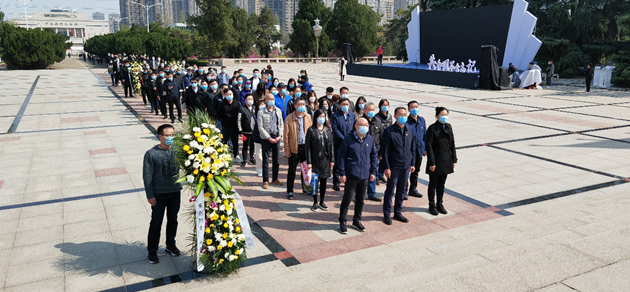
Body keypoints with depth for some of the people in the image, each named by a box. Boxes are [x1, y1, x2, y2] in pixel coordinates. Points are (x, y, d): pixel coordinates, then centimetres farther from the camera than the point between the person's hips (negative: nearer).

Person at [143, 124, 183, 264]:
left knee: (173, 220, 16)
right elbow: (147, 176, -9)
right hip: (159, 194, -3)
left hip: (175, 192, 4)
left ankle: (170, 245, 34)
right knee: (156, 223, 5)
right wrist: (150, 195, -10)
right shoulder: (151, 154, -12)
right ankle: (152, 251, 20)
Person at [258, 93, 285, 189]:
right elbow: (260, 127, -7)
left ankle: (275, 179, 22)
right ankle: (265, 181, 6)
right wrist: (269, 138, -12)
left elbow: (281, 124, 10)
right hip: (266, 138, -4)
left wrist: (280, 136, -4)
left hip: (276, 137, 4)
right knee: (265, 160, -1)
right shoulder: (261, 112, -3)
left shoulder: (278, 111, 8)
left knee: (276, 160, 10)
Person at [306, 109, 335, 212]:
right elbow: (308, 147, -5)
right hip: (315, 160, -3)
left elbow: (331, 145, 9)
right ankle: (315, 203, 14)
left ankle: (322, 202, 22)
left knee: (324, 181, 10)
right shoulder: (311, 130, -4)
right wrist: (309, 161, -10)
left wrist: (332, 160, 4)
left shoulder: (328, 130, 7)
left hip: (325, 160, 3)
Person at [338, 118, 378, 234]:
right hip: (351, 175, -4)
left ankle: (356, 221, 29)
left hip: (365, 176, 4)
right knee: (347, 199, 0)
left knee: (360, 199, 15)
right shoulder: (349, 139, -8)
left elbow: (373, 156, 13)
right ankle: (342, 222, 14)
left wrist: (373, 172, 8)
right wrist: (342, 173, -9)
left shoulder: (370, 139, 4)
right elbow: (341, 156, -5)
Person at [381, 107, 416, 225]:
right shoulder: (389, 131, -10)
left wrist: (412, 164, 9)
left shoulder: (410, 130, 6)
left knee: (401, 191, 14)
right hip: (394, 166, -5)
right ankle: (387, 214, 17)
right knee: (390, 191, 4)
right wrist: (386, 167, -12)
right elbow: (384, 151, -9)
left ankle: (398, 212, 27)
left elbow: (413, 148, 13)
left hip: (406, 166, 5)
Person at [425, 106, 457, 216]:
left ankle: (440, 204, 27)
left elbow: (452, 144, 10)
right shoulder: (432, 129, -13)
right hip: (436, 162, -5)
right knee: (433, 184, 7)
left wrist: (453, 160, 8)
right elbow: (429, 146, -14)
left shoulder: (448, 127, 5)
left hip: (446, 162, 5)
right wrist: (431, 163, -16)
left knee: (441, 184, 15)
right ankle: (432, 205, 19)